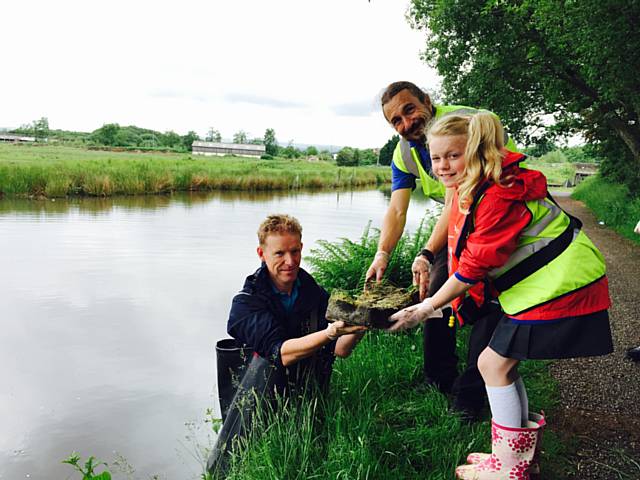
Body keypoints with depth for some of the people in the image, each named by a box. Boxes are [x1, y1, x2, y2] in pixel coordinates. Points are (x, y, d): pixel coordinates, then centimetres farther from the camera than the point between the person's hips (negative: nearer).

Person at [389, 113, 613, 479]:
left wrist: (426, 309, -16)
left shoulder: (498, 195, -24)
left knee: (495, 364, -5)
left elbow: (475, 266, -23)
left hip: (556, 287, -10)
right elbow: (469, 256, 12)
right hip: (541, 284, 10)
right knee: (503, 362, 11)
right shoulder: (469, 190, 7)